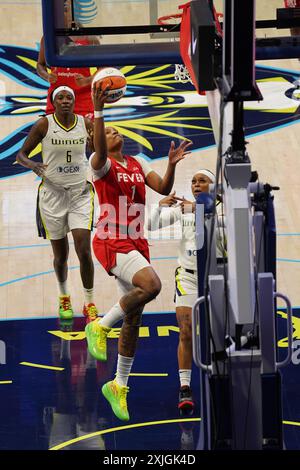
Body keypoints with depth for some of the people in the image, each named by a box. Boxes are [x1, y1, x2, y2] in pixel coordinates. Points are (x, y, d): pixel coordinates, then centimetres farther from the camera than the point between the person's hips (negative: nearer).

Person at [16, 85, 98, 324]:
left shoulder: (86, 124, -1)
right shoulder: (43, 125, -7)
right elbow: (21, 154, -1)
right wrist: (32, 165, -23)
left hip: (80, 192, 1)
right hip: (52, 193, -1)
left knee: (84, 250, -12)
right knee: (61, 255, 8)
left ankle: (90, 303, 3)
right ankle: (64, 297, 36)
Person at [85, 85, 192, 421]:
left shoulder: (138, 164, 15)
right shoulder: (100, 163, -6)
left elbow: (164, 189, 6)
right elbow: (100, 153, -30)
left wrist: (172, 164, -12)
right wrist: (97, 112, -41)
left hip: (136, 243, 7)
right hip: (111, 242, -7)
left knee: (133, 319, 9)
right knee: (151, 285, -31)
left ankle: (118, 386, 20)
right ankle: (100, 327, -11)